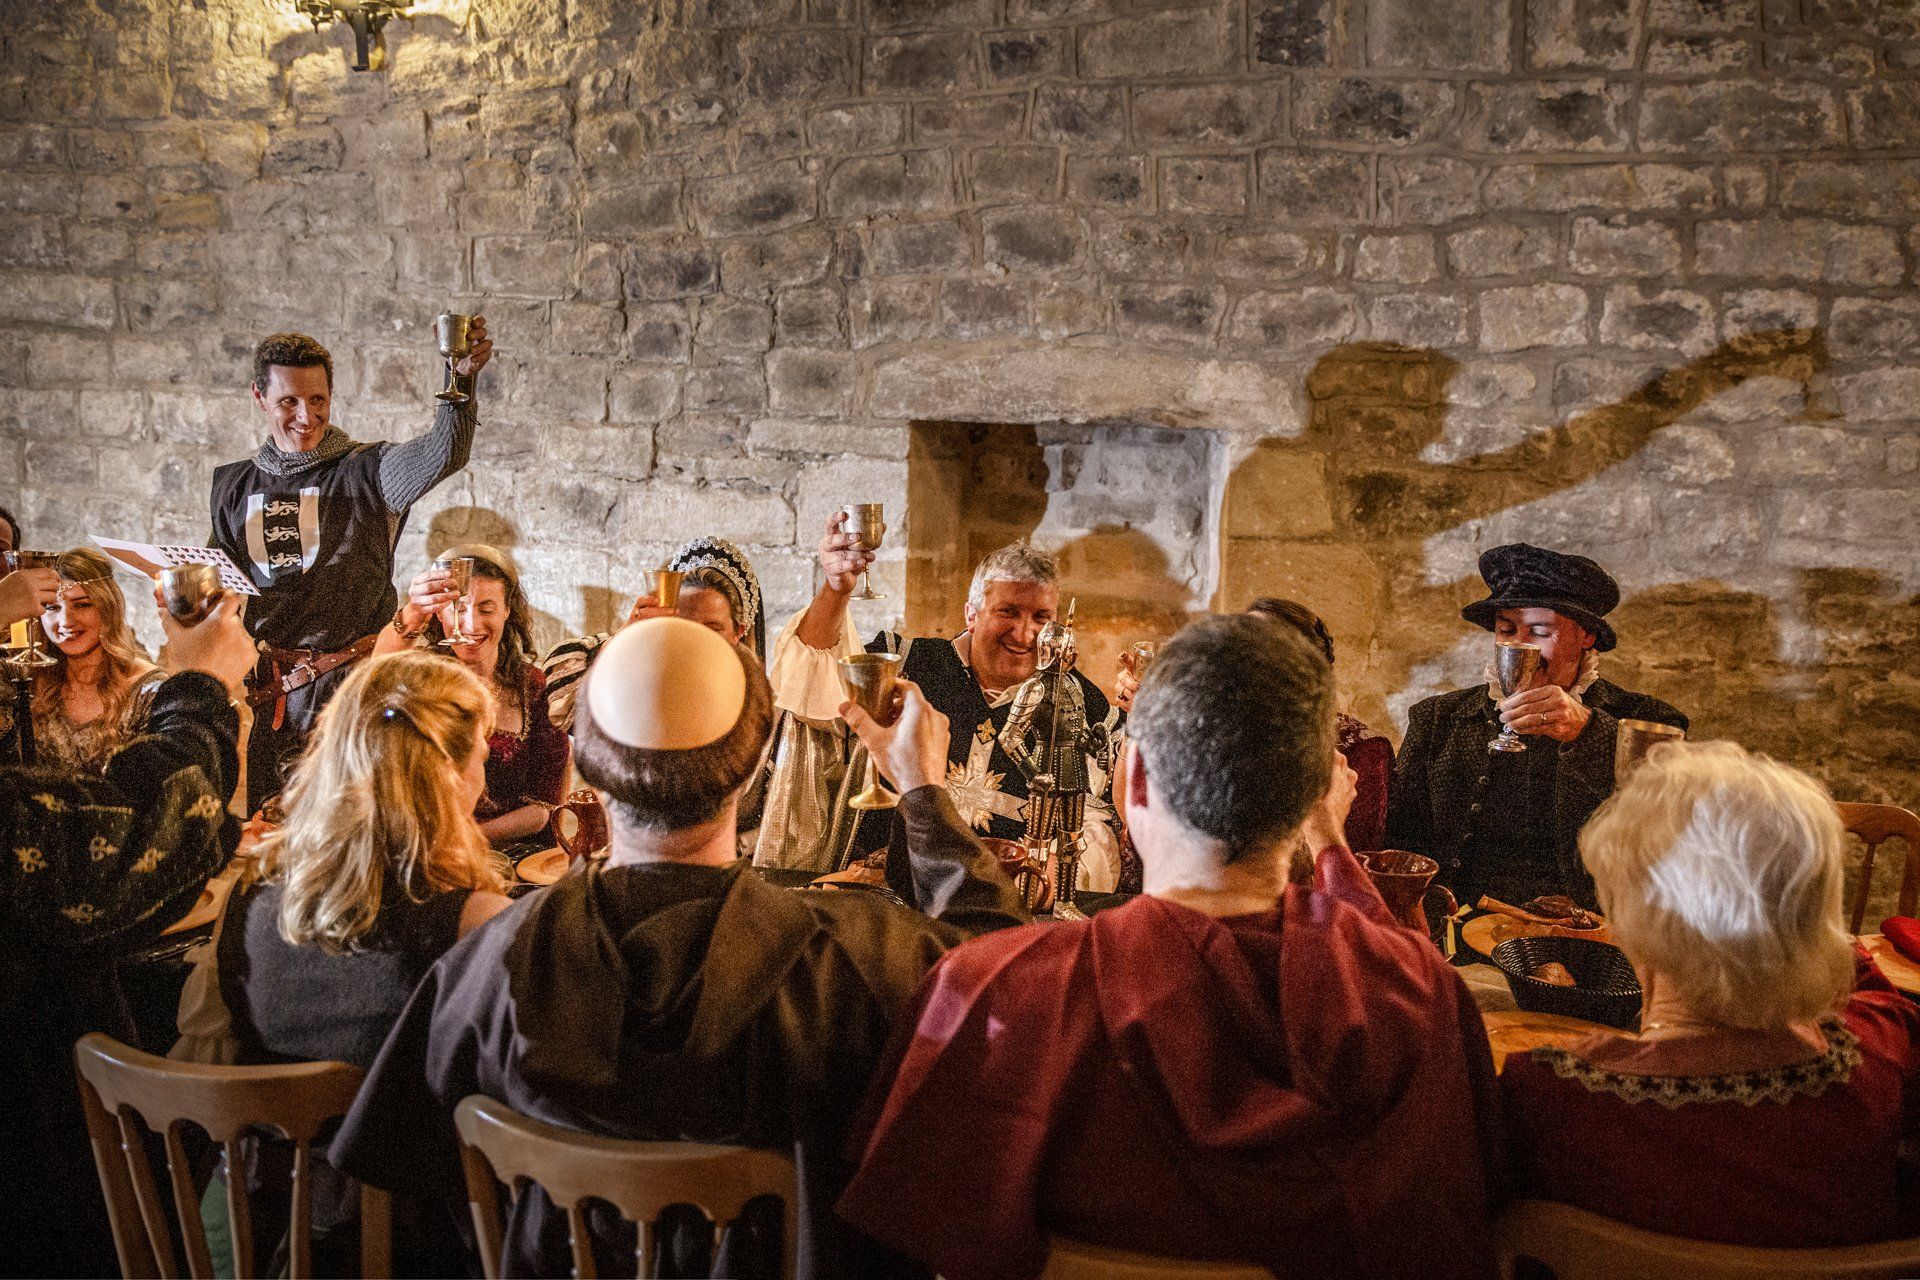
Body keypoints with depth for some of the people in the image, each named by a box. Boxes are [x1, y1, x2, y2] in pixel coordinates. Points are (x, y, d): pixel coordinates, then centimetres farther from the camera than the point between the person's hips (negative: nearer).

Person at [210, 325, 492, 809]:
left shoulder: (367, 471, -2)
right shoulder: (234, 486, 12)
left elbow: (443, 453, -22)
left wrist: (462, 379, -38)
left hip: (350, 684, -4)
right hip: (261, 689, 4)